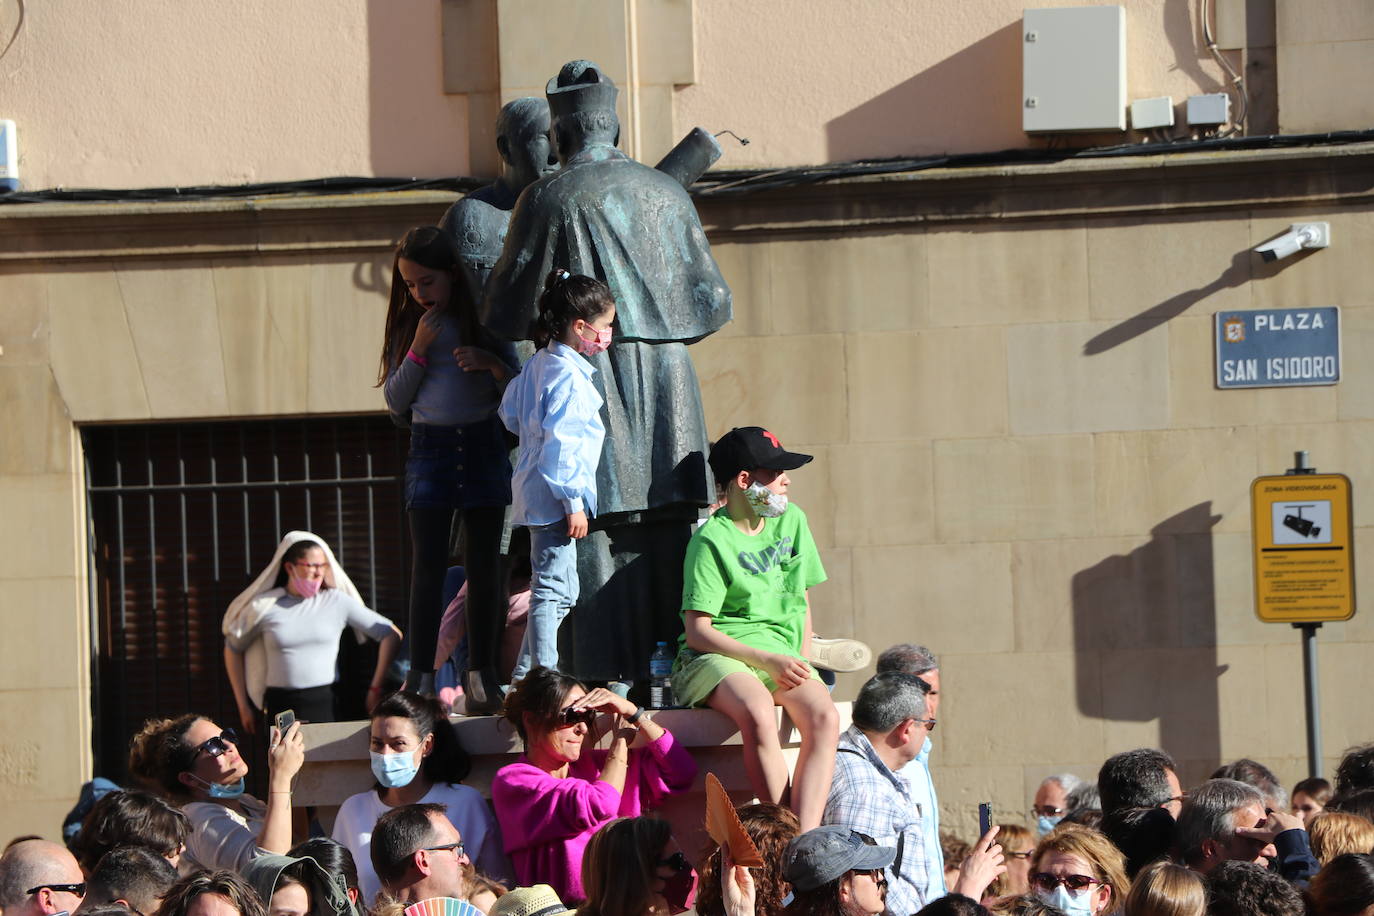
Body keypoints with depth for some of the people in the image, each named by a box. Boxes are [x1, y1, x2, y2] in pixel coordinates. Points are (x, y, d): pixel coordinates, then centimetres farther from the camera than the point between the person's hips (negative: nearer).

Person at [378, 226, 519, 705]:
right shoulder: (409, 326, 5)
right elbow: (395, 399, 2)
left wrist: (492, 363, -15)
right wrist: (418, 350, -10)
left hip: (484, 445, 0)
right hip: (430, 448, 0)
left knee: (483, 562, 1)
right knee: (428, 563, -5)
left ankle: (482, 673, 6)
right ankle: (421, 674, -5)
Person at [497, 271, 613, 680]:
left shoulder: (538, 363, 12)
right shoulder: (568, 375, -17)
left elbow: (510, 413, 21)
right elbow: (561, 442, -21)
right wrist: (573, 503, -19)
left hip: (535, 493, 10)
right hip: (556, 497, -10)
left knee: (551, 589, 17)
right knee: (554, 590, -9)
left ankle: (523, 677, 20)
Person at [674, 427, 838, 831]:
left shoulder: (792, 521, 14)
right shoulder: (712, 541, -7)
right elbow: (698, 631, -11)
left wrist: (800, 666, 4)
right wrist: (767, 661, -20)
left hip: (780, 655, 5)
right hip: (718, 656, -5)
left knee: (825, 717, -27)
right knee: (758, 714, -38)